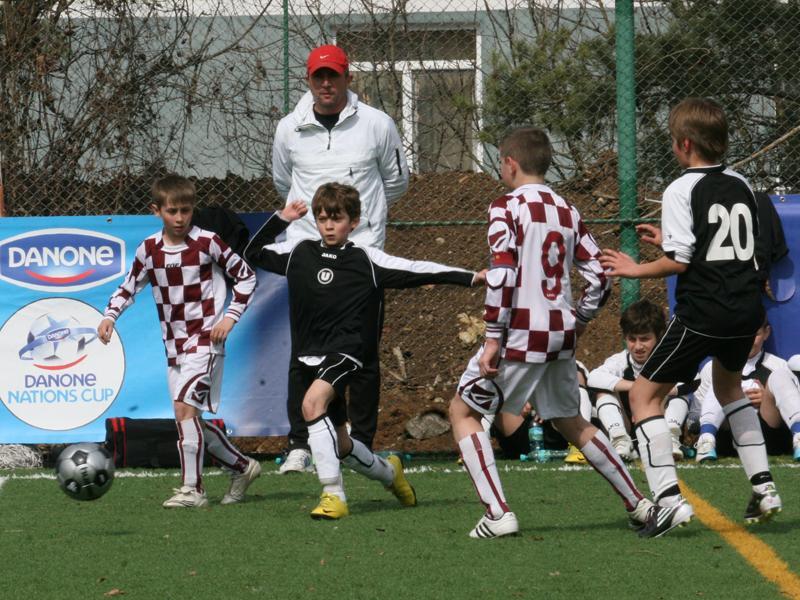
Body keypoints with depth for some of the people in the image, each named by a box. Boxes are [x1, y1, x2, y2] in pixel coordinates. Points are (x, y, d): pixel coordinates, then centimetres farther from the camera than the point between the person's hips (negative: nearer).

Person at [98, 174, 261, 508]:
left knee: (185, 406, -20)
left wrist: (230, 317, -7)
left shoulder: (208, 243, -8)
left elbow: (246, 277, 2)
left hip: (205, 341, -6)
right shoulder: (149, 250, 3)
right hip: (174, 345, 6)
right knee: (192, 419, 7)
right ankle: (241, 467, 27)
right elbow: (129, 287, 15)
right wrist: (110, 316, -1)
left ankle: (192, 489, -19)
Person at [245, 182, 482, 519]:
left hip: (343, 352, -5)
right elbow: (254, 254, 17)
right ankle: (388, 472, 43)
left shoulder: (365, 260, 0)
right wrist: (281, 219, 5)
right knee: (339, 445, 12)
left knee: (313, 402, -34)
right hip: (306, 357, 5)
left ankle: (333, 496, -32)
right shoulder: (299, 253, 9)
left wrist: (470, 278, -8)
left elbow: (415, 271, -2)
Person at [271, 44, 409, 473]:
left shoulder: (377, 124, 0)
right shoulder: (289, 129, 5)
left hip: (363, 249, -1)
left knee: (364, 355, 1)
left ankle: (363, 446, 7)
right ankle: (299, 446, -5)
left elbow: (396, 182, 15)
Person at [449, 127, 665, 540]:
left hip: (522, 331, -7)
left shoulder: (506, 208, -7)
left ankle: (498, 513, -7)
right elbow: (599, 278, 10)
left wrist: (493, 338, -16)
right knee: (569, 420, 23)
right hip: (561, 334, 7)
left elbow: (502, 273, -18)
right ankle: (639, 506, 22)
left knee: (462, 410, 6)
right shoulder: (568, 213, 12)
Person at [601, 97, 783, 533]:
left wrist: (636, 269, 5)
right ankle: (763, 486, 23)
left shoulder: (682, 190, -8)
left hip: (701, 313, -7)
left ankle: (669, 498, -9)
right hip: (747, 309, 7)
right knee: (729, 385, 33)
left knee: (644, 395, 4)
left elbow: (680, 262, -13)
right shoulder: (741, 187, 12)